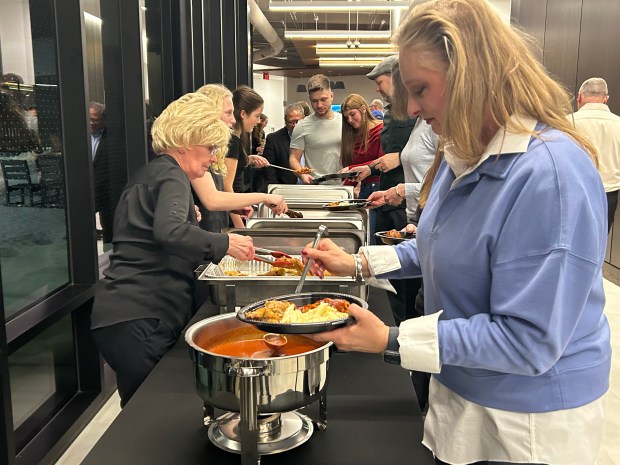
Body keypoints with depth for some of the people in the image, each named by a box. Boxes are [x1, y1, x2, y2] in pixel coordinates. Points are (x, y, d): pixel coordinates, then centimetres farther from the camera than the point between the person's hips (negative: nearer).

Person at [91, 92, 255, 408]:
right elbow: (169, 232, -31)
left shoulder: (152, 173, 21)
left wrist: (188, 216, 20)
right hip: (139, 318, -10)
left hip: (131, 315, 10)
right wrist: (225, 243, -25)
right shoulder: (171, 176, -10)